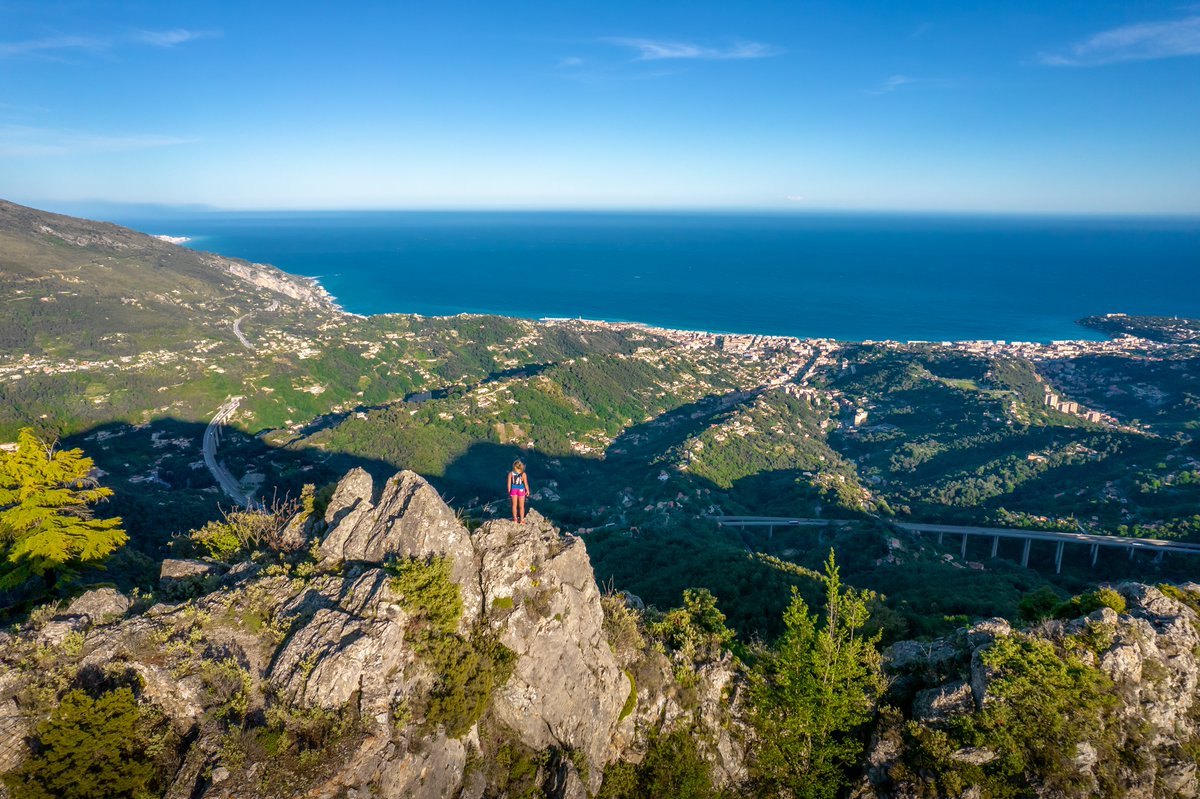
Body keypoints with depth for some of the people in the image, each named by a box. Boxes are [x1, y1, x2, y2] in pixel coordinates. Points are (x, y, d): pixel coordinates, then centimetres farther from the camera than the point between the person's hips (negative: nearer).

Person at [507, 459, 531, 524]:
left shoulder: (510, 473, -12)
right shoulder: (523, 474, -16)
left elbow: (509, 483, -6)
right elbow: (526, 483, -11)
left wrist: (509, 491, 7)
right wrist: (527, 491, 3)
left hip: (513, 489, 2)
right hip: (521, 490, -1)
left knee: (514, 505, 16)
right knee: (521, 506, 12)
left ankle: (515, 519, 26)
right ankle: (521, 520, 18)